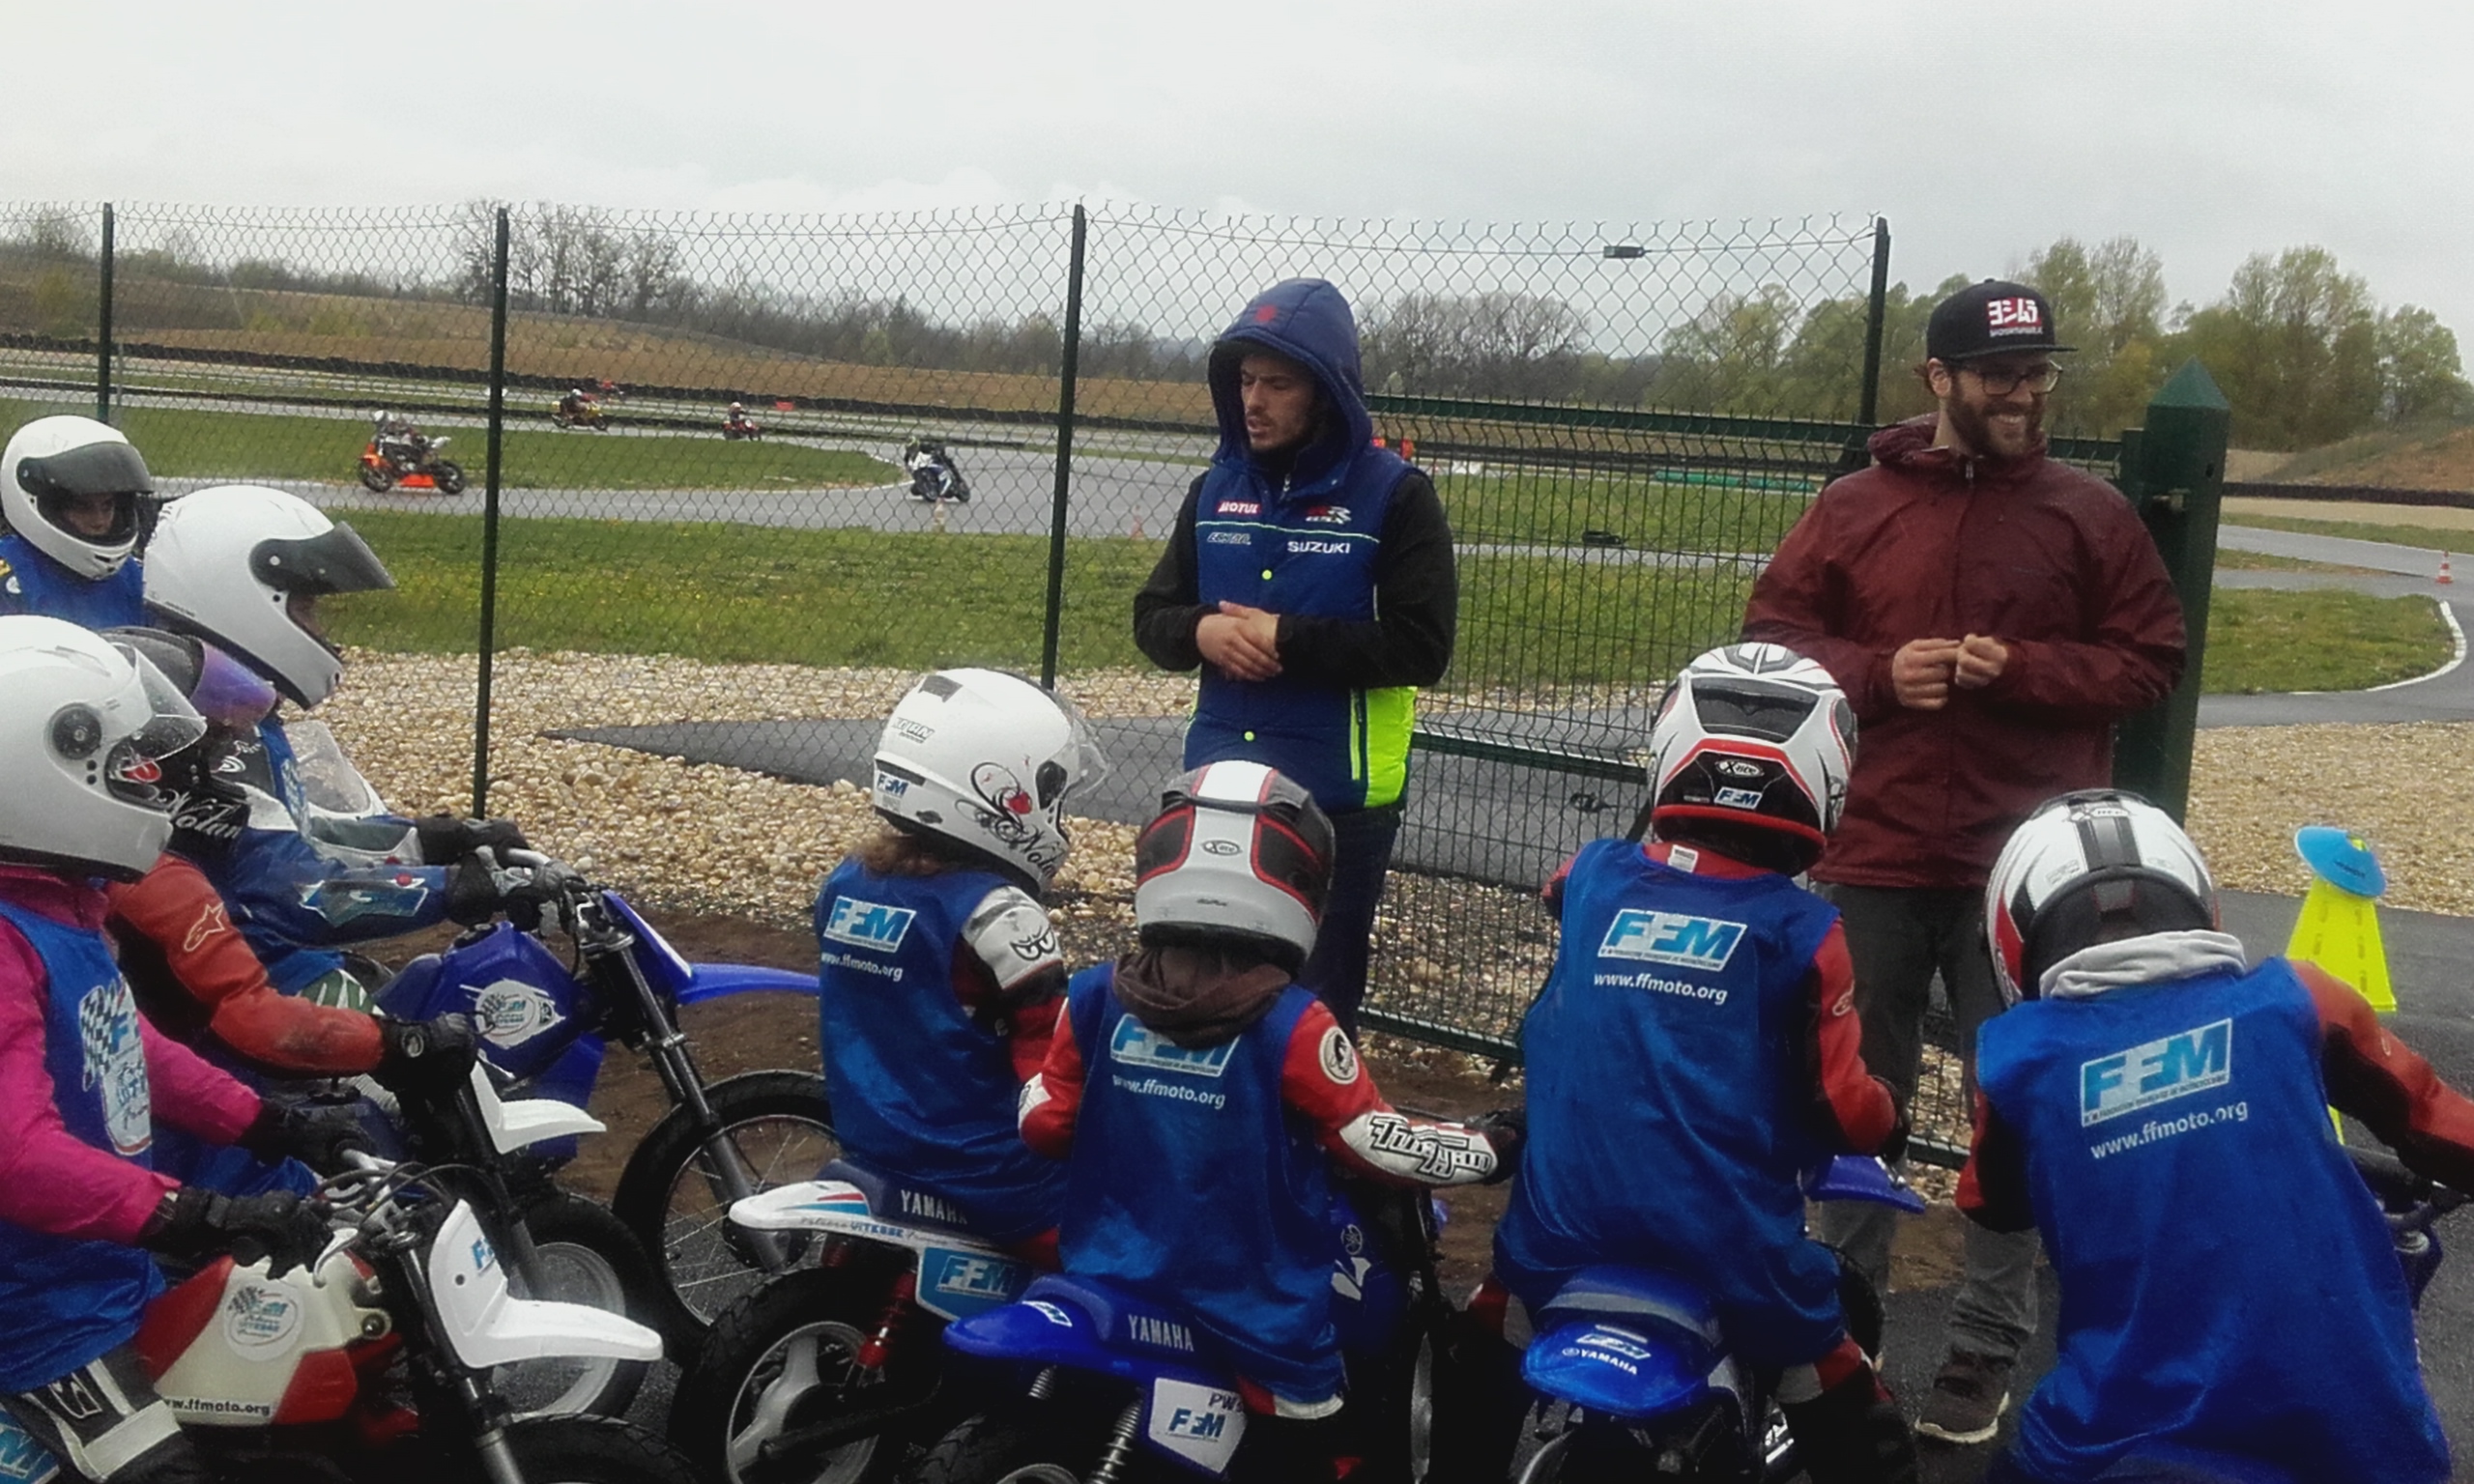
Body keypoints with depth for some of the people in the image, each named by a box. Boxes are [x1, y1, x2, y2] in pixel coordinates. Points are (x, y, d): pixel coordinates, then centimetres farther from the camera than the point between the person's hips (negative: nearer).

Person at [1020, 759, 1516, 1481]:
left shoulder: (1093, 1000, -7)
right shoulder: (1293, 1027, -19)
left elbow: (1045, 1123, 1)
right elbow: (1377, 1146, -14)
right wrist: (1493, 1148, 1)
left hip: (1107, 1293, 4)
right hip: (1252, 1310, -4)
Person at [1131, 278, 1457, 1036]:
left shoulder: (1393, 496, -8)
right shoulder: (1217, 489, 8)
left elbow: (1422, 647, -14)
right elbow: (1152, 615, 10)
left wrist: (1288, 640, -19)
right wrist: (1200, 632, -13)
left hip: (1338, 799, -5)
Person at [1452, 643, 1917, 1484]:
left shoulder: (1590, 878, 1)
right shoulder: (1802, 932, -9)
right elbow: (1841, 1111, -7)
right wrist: (1887, 1121, 15)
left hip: (1564, 1222, 3)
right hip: (1730, 1245, -3)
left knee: (1486, 1374, 31)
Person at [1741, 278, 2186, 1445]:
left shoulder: (2091, 516, 1)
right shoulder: (1852, 508, 2)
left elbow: (2151, 659, 1)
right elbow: (1769, 636, 4)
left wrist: (2022, 669, -14)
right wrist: (1878, 672, -13)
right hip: (1873, 857, 1)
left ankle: (1988, 1352, 15)